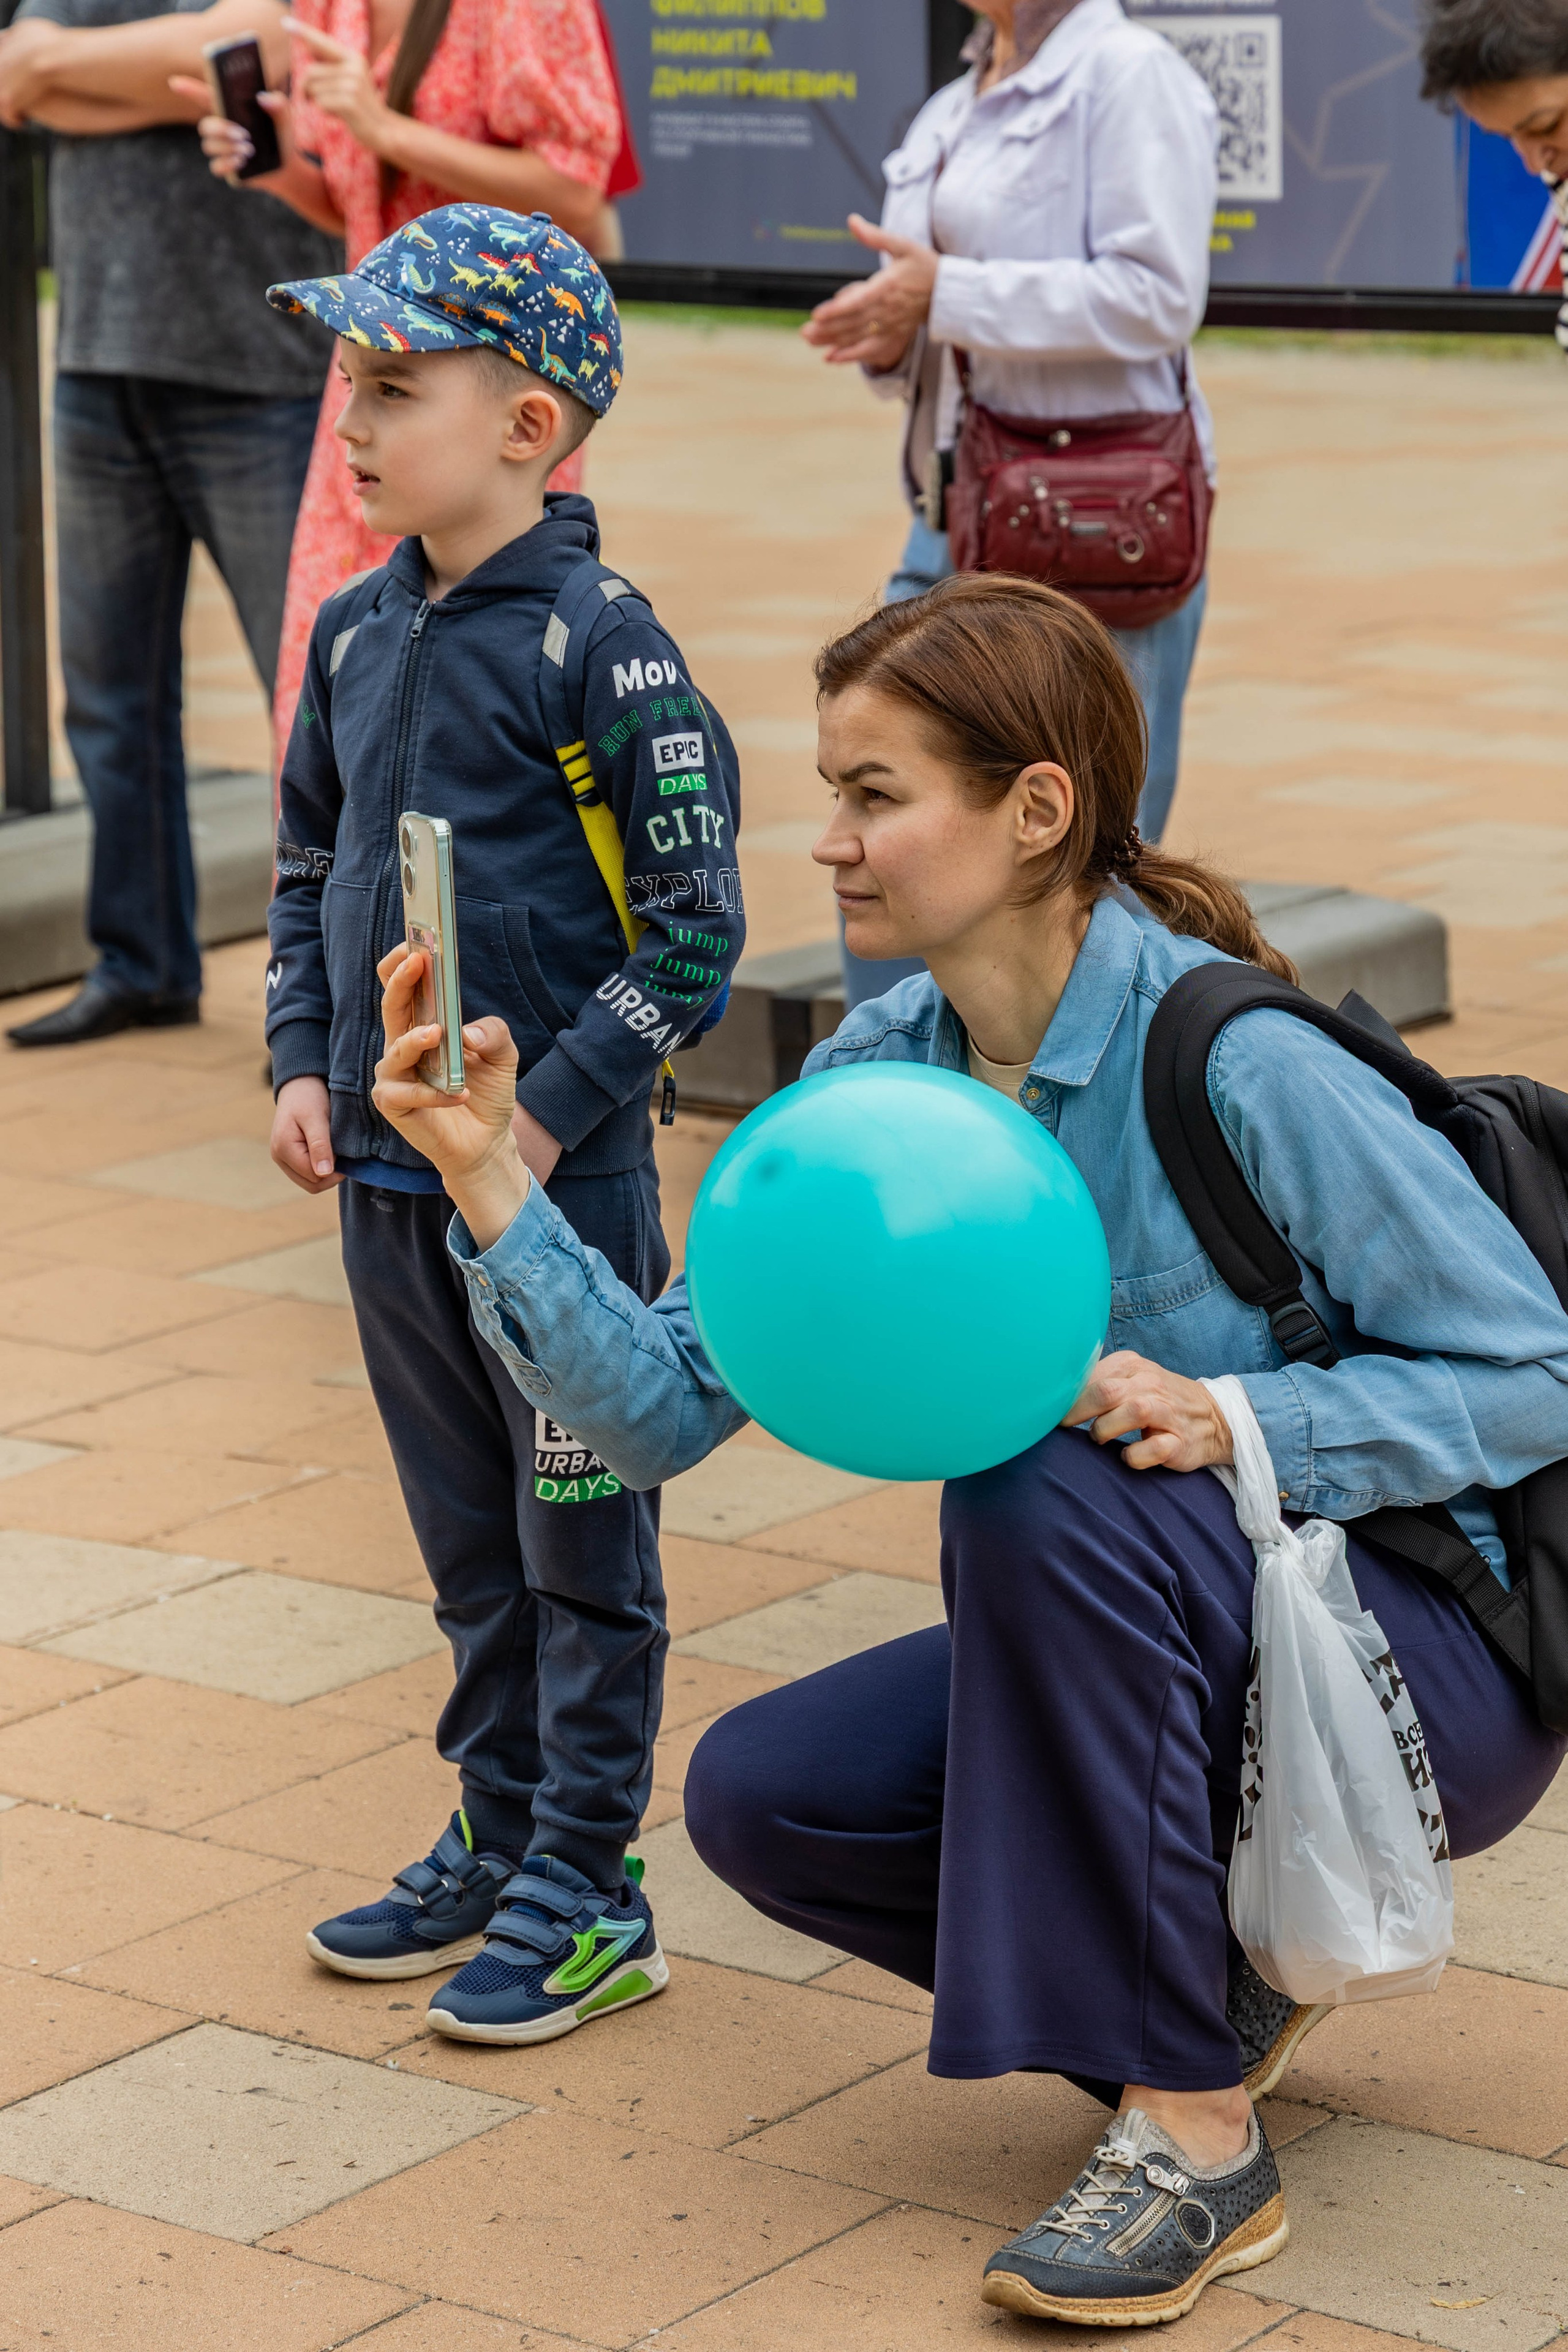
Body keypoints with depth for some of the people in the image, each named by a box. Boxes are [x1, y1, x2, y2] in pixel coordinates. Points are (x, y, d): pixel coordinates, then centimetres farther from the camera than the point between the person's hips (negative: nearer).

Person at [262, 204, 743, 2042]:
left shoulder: (601, 644, -14)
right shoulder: (357, 633, 7)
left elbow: (693, 924, -14)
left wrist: (552, 1112, -17)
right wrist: (302, 1062, 5)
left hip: (562, 1178, -7)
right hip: (386, 1168, 7)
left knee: (582, 1541, 5)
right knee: (466, 1536, 18)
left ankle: (587, 1886, 15)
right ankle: (498, 1833, 32)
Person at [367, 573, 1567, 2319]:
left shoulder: (1243, 1067, -23)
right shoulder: (879, 1080, -3)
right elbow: (669, 1403, -6)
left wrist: (1237, 1423, -30)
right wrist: (492, 1182, -19)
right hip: (1151, 1651, 7)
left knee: (1046, 1493, -32)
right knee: (760, 1796, -10)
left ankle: (1191, 2134, -23)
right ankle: (1220, 1985, 10)